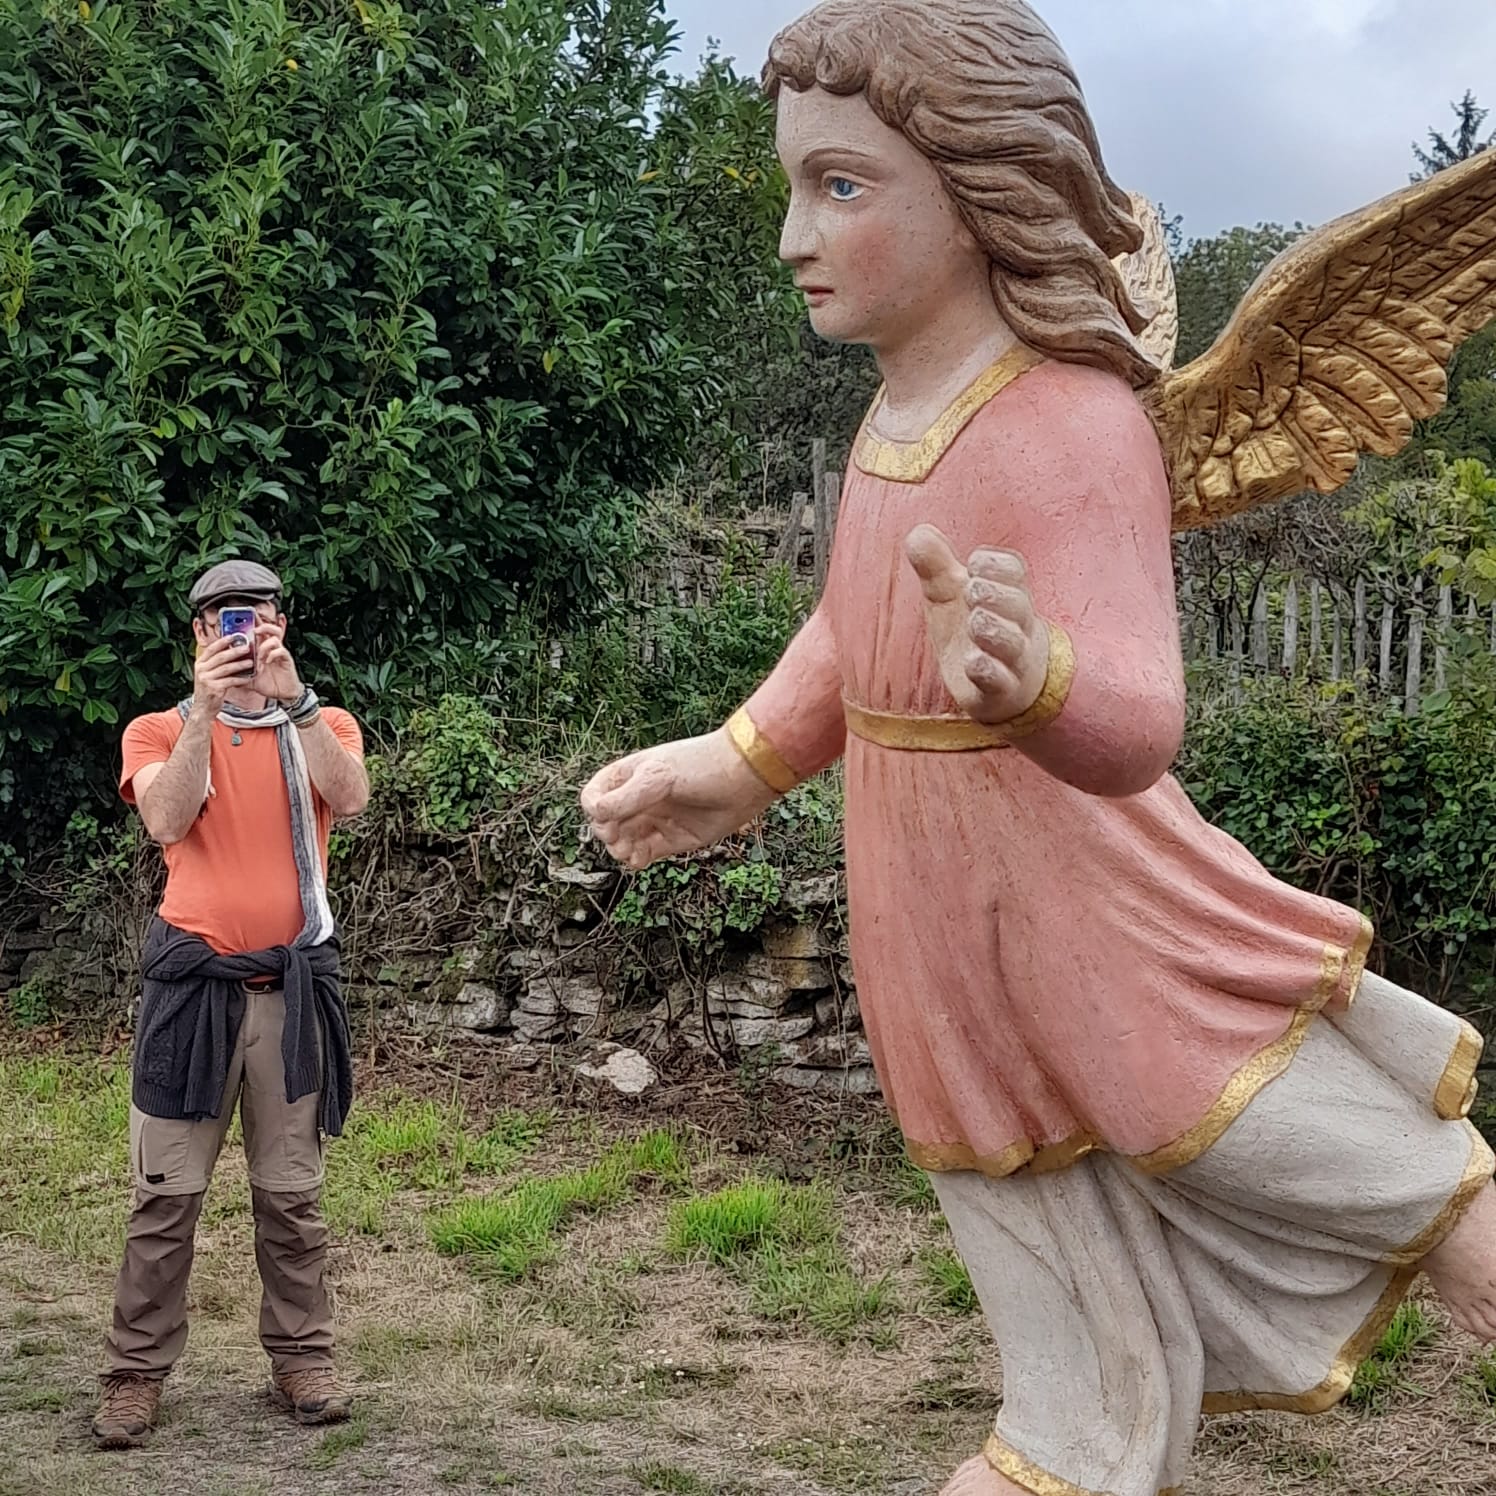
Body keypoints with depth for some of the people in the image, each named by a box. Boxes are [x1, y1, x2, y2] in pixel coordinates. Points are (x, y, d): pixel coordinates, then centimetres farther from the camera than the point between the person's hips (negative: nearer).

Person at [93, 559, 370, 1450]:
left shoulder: (326, 727, 10)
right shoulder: (158, 731, 7)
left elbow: (349, 799, -13)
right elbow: (168, 820, -13)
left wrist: (294, 697, -21)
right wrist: (206, 706, -20)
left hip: (294, 985, 1)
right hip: (193, 982, -1)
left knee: (292, 1192, 7)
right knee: (167, 1193, 0)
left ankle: (303, 1357, 16)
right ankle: (137, 1374, 7)